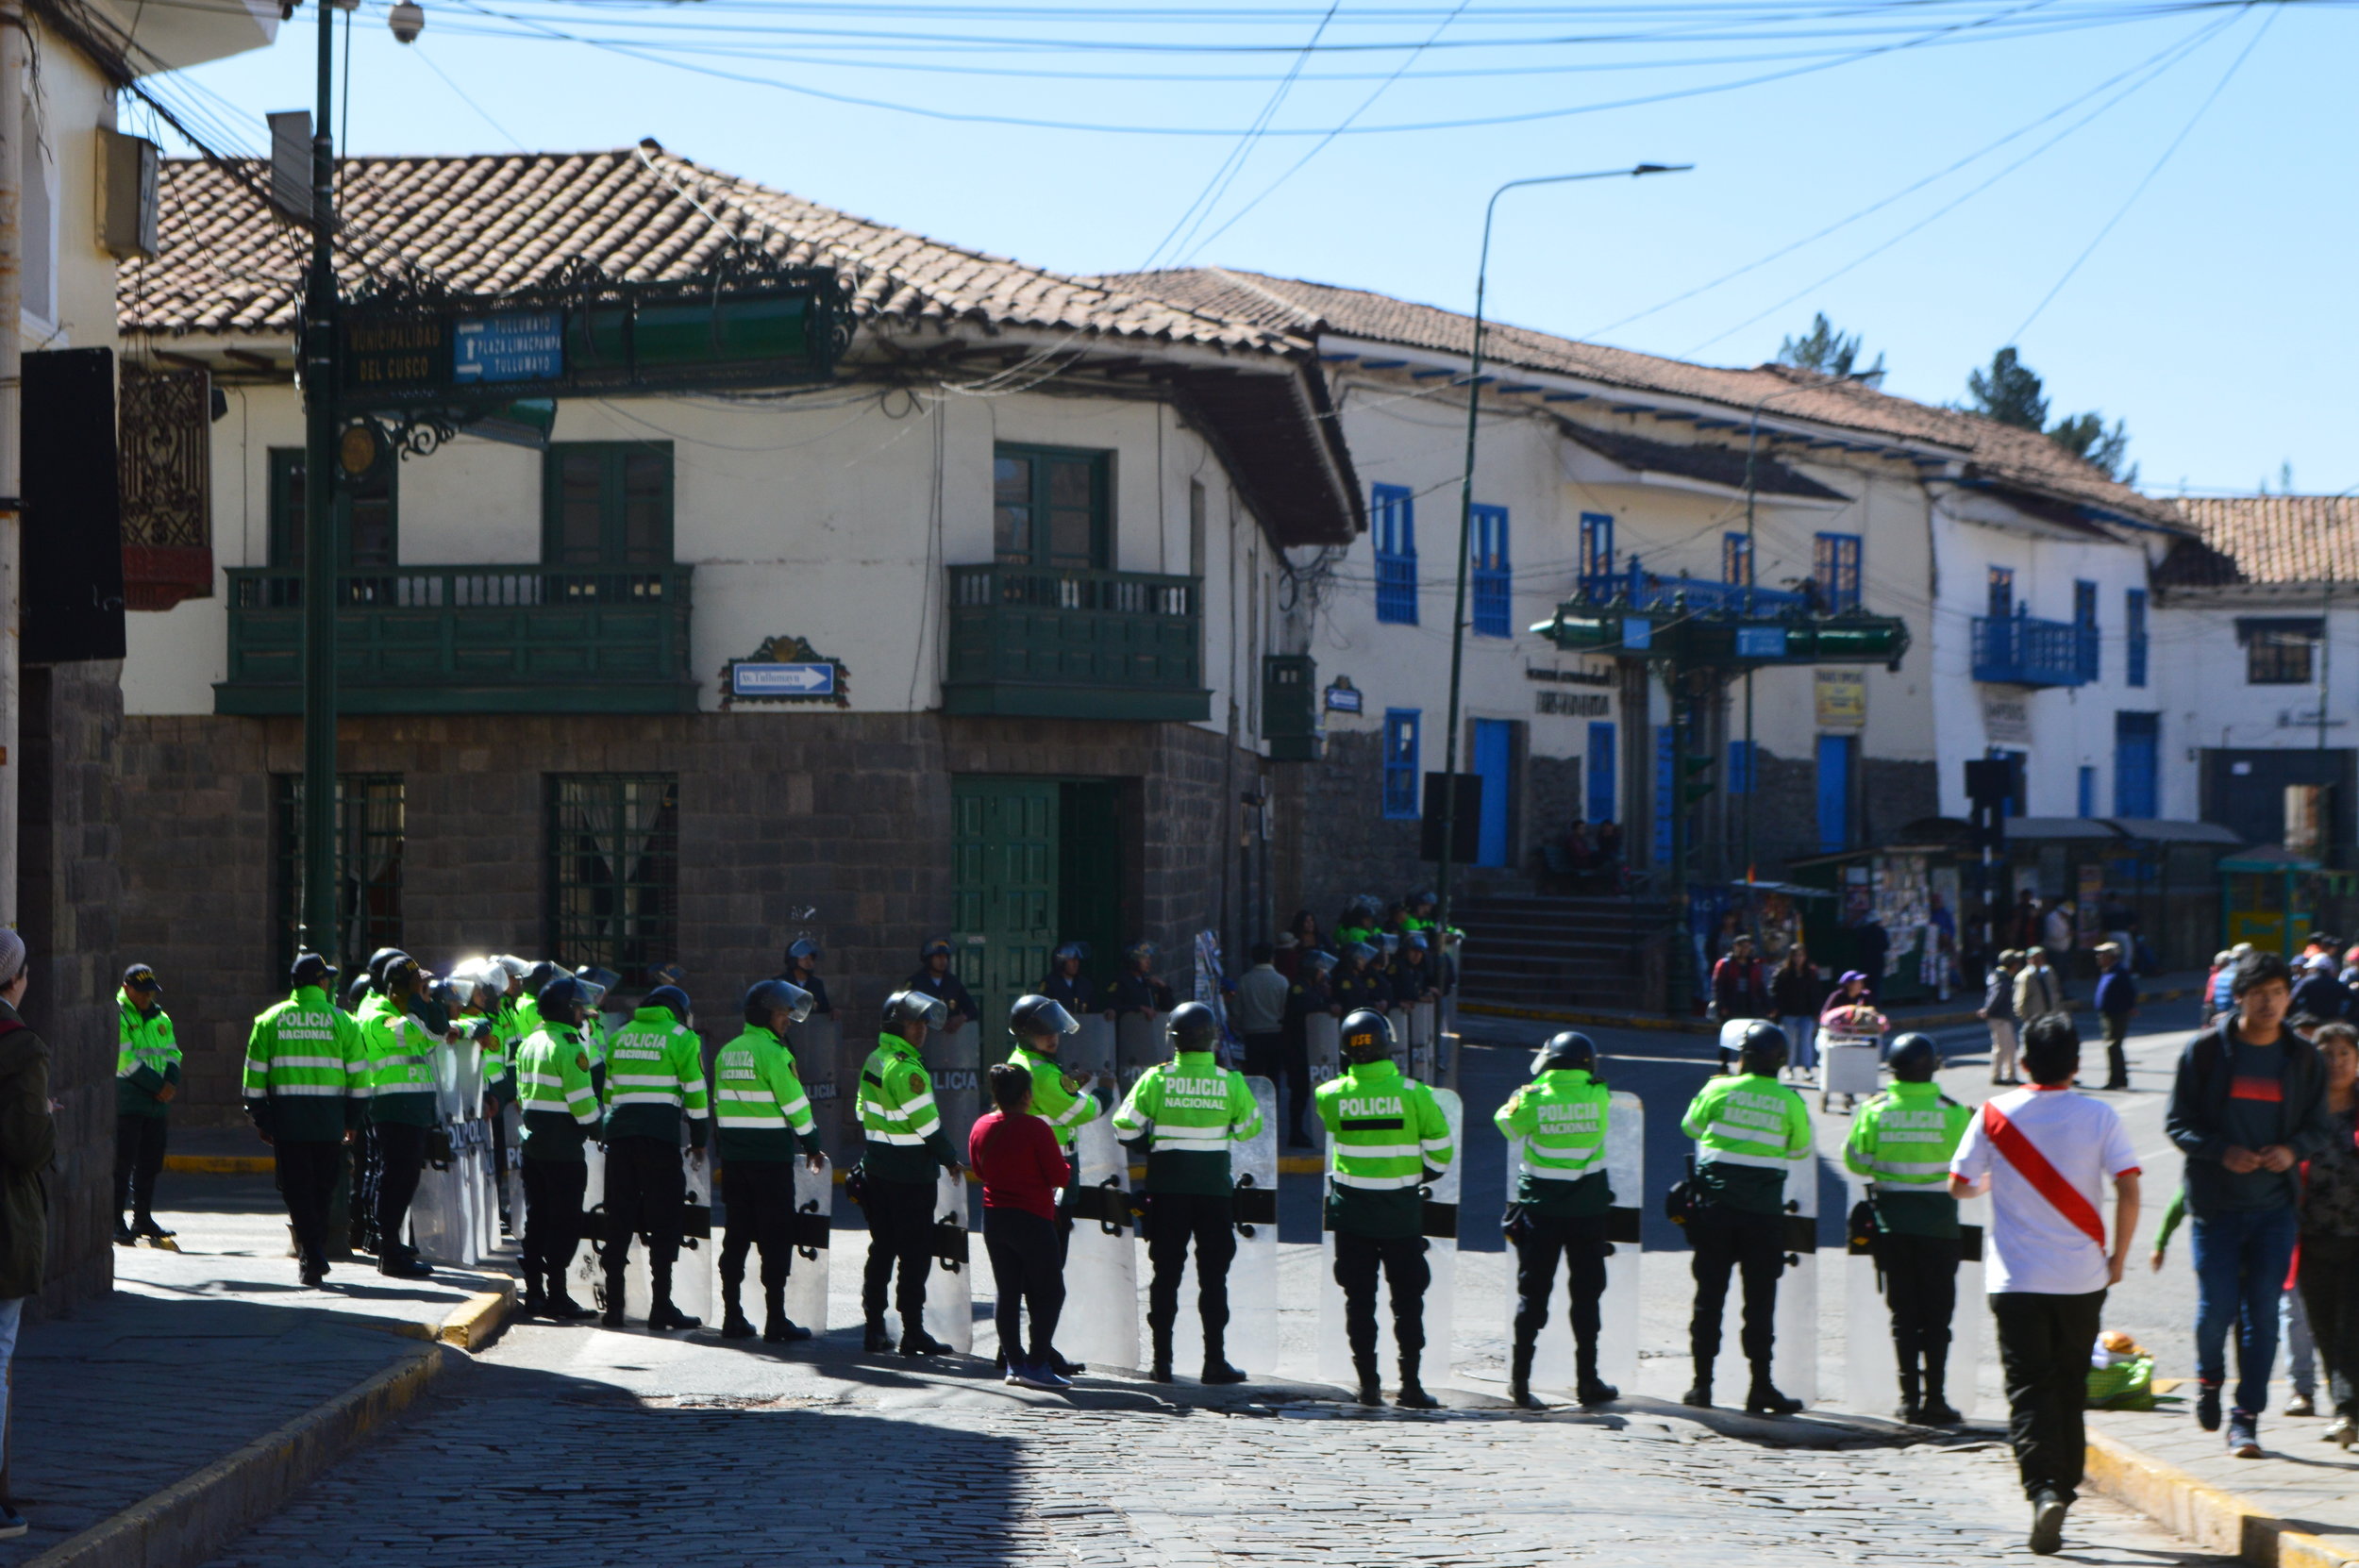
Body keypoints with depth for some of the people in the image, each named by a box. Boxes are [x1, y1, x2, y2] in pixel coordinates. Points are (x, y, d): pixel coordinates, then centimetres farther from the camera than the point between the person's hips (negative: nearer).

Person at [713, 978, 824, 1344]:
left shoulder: (727, 1052, 10)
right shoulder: (772, 1052, -12)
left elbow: (720, 1104, 15)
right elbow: (794, 1103, -11)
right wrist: (812, 1145, 0)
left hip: (734, 1158, 7)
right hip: (771, 1156, -7)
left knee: (736, 1234, 11)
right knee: (776, 1237, -2)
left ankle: (732, 1316, 12)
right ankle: (775, 1320, -3)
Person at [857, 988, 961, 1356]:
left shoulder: (874, 1060, 9)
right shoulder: (906, 1068, -18)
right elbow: (926, 1122, -17)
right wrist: (950, 1159, -4)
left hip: (876, 1170, 9)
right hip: (910, 1174, -9)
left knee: (881, 1248, 13)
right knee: (915, 1254, -2)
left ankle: (874, 1328, 15)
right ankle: (913, 1332, 0)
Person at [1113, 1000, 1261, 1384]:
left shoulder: (1156, 1078, -6)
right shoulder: (1230, 1081, -6)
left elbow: (1125, 1128, -4)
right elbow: (1250, 1128, 3)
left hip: (1167, 1186, 1)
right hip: (1214, 1187, 0)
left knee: (1166, 1272, 7)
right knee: (1213, 1274, 5)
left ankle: (1161, 1360, 6)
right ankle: (1215, 1360, 4)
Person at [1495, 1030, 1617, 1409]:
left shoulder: (1534, 1097, -10)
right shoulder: (1599, 1097, -7)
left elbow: (1507, 1126, 6)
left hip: (1541, 1208, 0)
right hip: (1588, 1208, 0)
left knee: (1533, 1293, 6)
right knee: (1586, 1295, 10)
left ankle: (1520, 1378, 1)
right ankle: (1587, 1381, 13)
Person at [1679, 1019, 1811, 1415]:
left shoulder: (1717, 1090, -3)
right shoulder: (1789, 1102, -4)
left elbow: (1691, 1127, 13)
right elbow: (1800, 1150, 8)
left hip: (1715, 1206, 1)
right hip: (1764, 1213, -1)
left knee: (1710, 1295, 7)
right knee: (1760, 1301, 4)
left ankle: (1702, 1382, 8)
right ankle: (1760, 1386, 2)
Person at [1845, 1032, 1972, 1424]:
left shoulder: (1875, 1110, -4)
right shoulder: (1951, 1111, -8)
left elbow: (1856, 1160, 1)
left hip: (1892, 1219, 2)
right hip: (1938, 1221, -2)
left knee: (1903, 1313, 8)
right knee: (1936, 1314, 5)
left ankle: (1909, 1398, 4)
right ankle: (1934, 1398, 1)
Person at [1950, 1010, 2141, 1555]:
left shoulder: (1995, 1115, -3)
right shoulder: (2098, 1117, -3)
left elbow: (1958, 1185, 4)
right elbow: (2128, 1191, -9)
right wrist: (2118, 1256, 3)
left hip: (2015, 1280, -1)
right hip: (2081, 1278, 1)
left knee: (2028, 1392, -3)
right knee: (2070, 1389, 16)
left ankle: (2043, 1490, -22)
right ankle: (2064, 1487, 22)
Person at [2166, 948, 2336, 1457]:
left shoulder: (2304, 1058, 4)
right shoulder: (2206, 1050, -3)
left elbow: (2320, 1125, 10)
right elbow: (2178, 1123, 0)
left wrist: (2292, 1149, -11)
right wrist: (2222, 1151, -17)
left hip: (2276, 1205, 2)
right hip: (2215, 1204, -1)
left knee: (2262, 1313, -1)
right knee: (2216, 1308, -2)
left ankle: (2246, 1419, 6)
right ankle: (2209, 1379, 29)